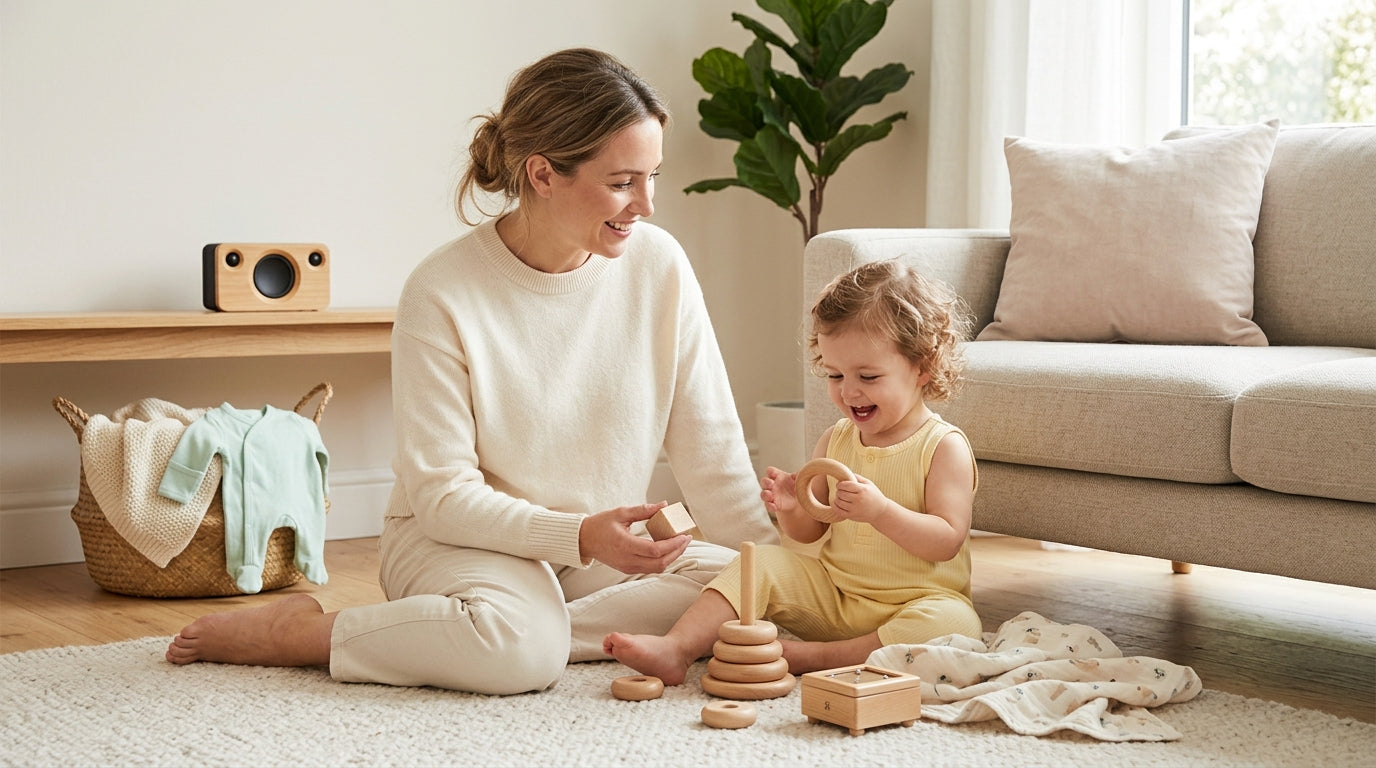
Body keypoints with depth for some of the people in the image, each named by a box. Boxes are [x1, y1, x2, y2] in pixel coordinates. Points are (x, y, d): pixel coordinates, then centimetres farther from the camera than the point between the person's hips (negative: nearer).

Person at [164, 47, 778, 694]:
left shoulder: (658, 264, -7)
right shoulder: (443, 295, -18)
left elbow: (712, 453, -4)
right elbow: (442, 495, -16)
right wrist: (579, 535, -29)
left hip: (601, 548, 4)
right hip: (459, 539, -4)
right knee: (521, 647, -36)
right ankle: (290, 630, -13)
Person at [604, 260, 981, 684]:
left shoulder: (944, 447, -9)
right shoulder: (835, 441, 8)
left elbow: (947, 540, -18)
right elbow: (810, 533, 12)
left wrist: (881, 511, -31)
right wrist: (792, 509, -12)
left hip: (916, 602, -5)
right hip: (833, 595, 5)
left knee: (955, 623, -35)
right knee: (760, 563, -11)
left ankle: (807, 656, -34)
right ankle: (675, 649, -23)